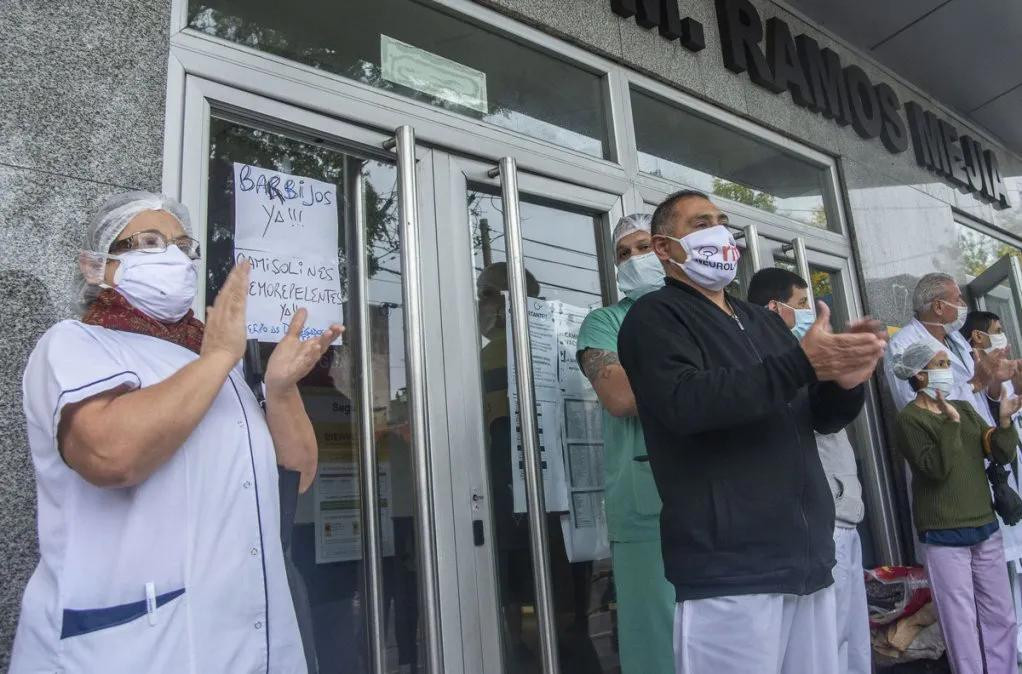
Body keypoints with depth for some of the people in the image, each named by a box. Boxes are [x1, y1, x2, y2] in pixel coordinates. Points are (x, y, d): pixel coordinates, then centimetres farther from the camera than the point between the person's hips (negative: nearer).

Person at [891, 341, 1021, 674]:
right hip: (944, 536, -6)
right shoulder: (909, 419, -9)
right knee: (962, 621, 1)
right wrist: (951, 423, -24)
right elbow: (937, 469, -19)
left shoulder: (964, 408, 10)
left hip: (985, 528, 6)